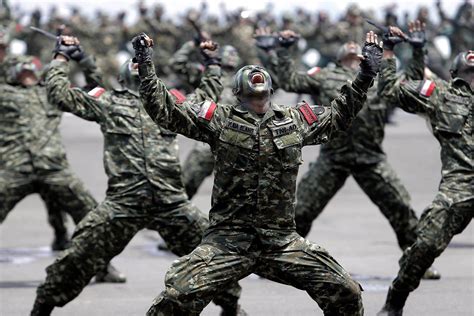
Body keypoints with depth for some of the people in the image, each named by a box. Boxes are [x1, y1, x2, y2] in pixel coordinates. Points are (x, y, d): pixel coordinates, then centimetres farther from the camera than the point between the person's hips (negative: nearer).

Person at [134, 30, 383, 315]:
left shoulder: (297, 121, 12)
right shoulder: (220, 119, 3)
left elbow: (339, 115, 27)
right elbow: (164, 110, 1)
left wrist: (367, 74, 22)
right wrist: (146, 65, -8)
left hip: (283, 241, 3)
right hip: (228, 239, -3)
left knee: (346, 293, -4)